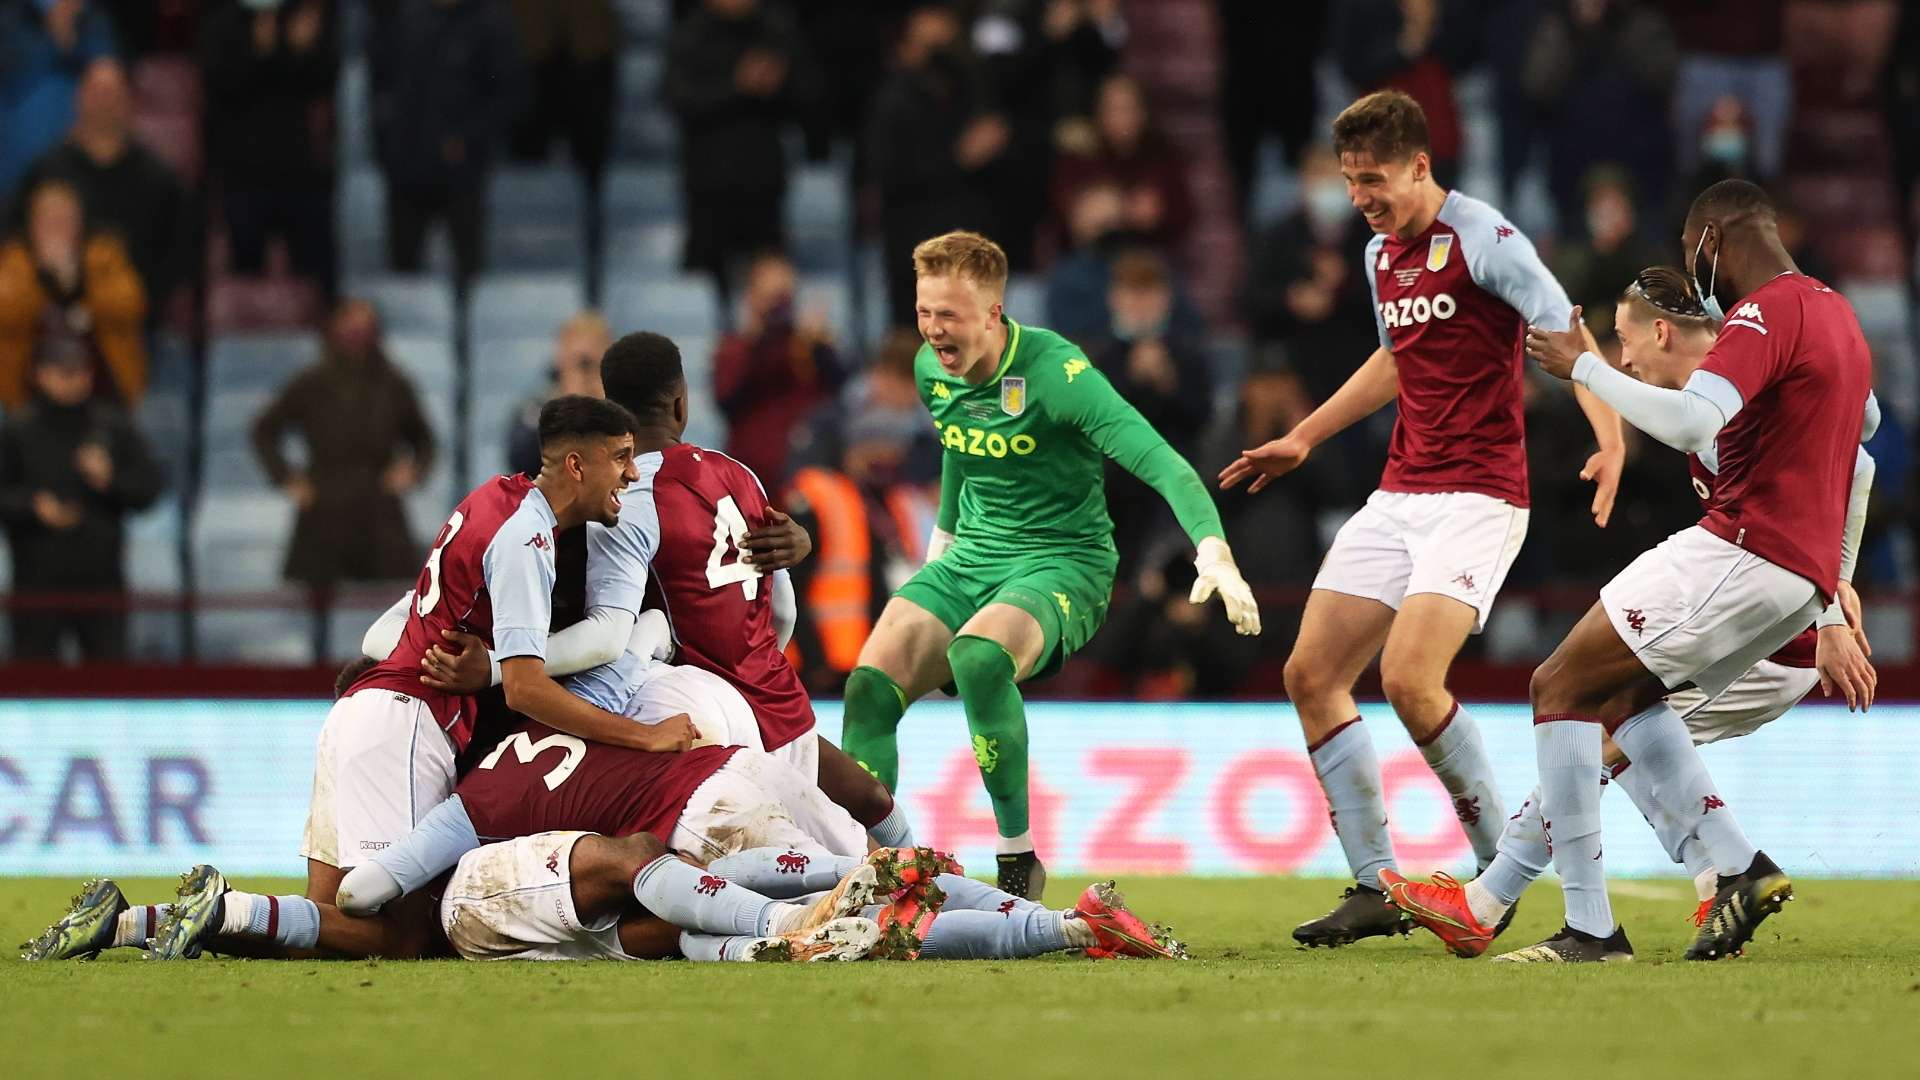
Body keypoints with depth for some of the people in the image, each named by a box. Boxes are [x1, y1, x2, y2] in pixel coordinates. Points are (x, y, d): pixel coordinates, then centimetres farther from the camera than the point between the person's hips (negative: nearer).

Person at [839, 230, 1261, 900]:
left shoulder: (1055, 373, -21)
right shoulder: (932, 369, 1)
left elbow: (1160, 463, -28)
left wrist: (1215, 553, -42)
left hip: (1062, 562, -7)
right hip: (970, 559, 7)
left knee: (977, 654, -37)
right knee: (872, 685, -16)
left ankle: (1019, 862, -25)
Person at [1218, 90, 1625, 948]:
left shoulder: (1481, 240, -12)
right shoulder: (1381, 255, 13)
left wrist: (1610, 440, -34)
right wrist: (1303, 439, 35)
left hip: (1477, 497, -9)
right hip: (1400, 494, 9)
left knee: (1409, 678, -22)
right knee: (1311, 674, 1)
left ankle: (1501, 866, -4)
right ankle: (1375, 887, 6)